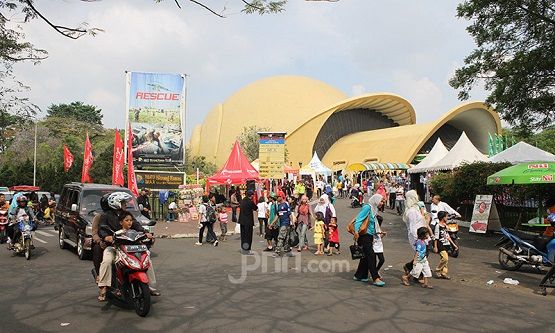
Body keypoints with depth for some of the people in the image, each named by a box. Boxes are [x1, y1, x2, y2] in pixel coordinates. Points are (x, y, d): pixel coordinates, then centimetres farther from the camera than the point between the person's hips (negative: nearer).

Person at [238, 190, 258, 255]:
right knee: (248, 236, 1)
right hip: (248, 221, -8)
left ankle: (243, 249, 24)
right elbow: (256, 208, -5)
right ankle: (247, 250, 4)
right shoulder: (250, 202, -18)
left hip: (242, 220, 8)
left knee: (243, 235, 16)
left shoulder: (243, 200, 5)